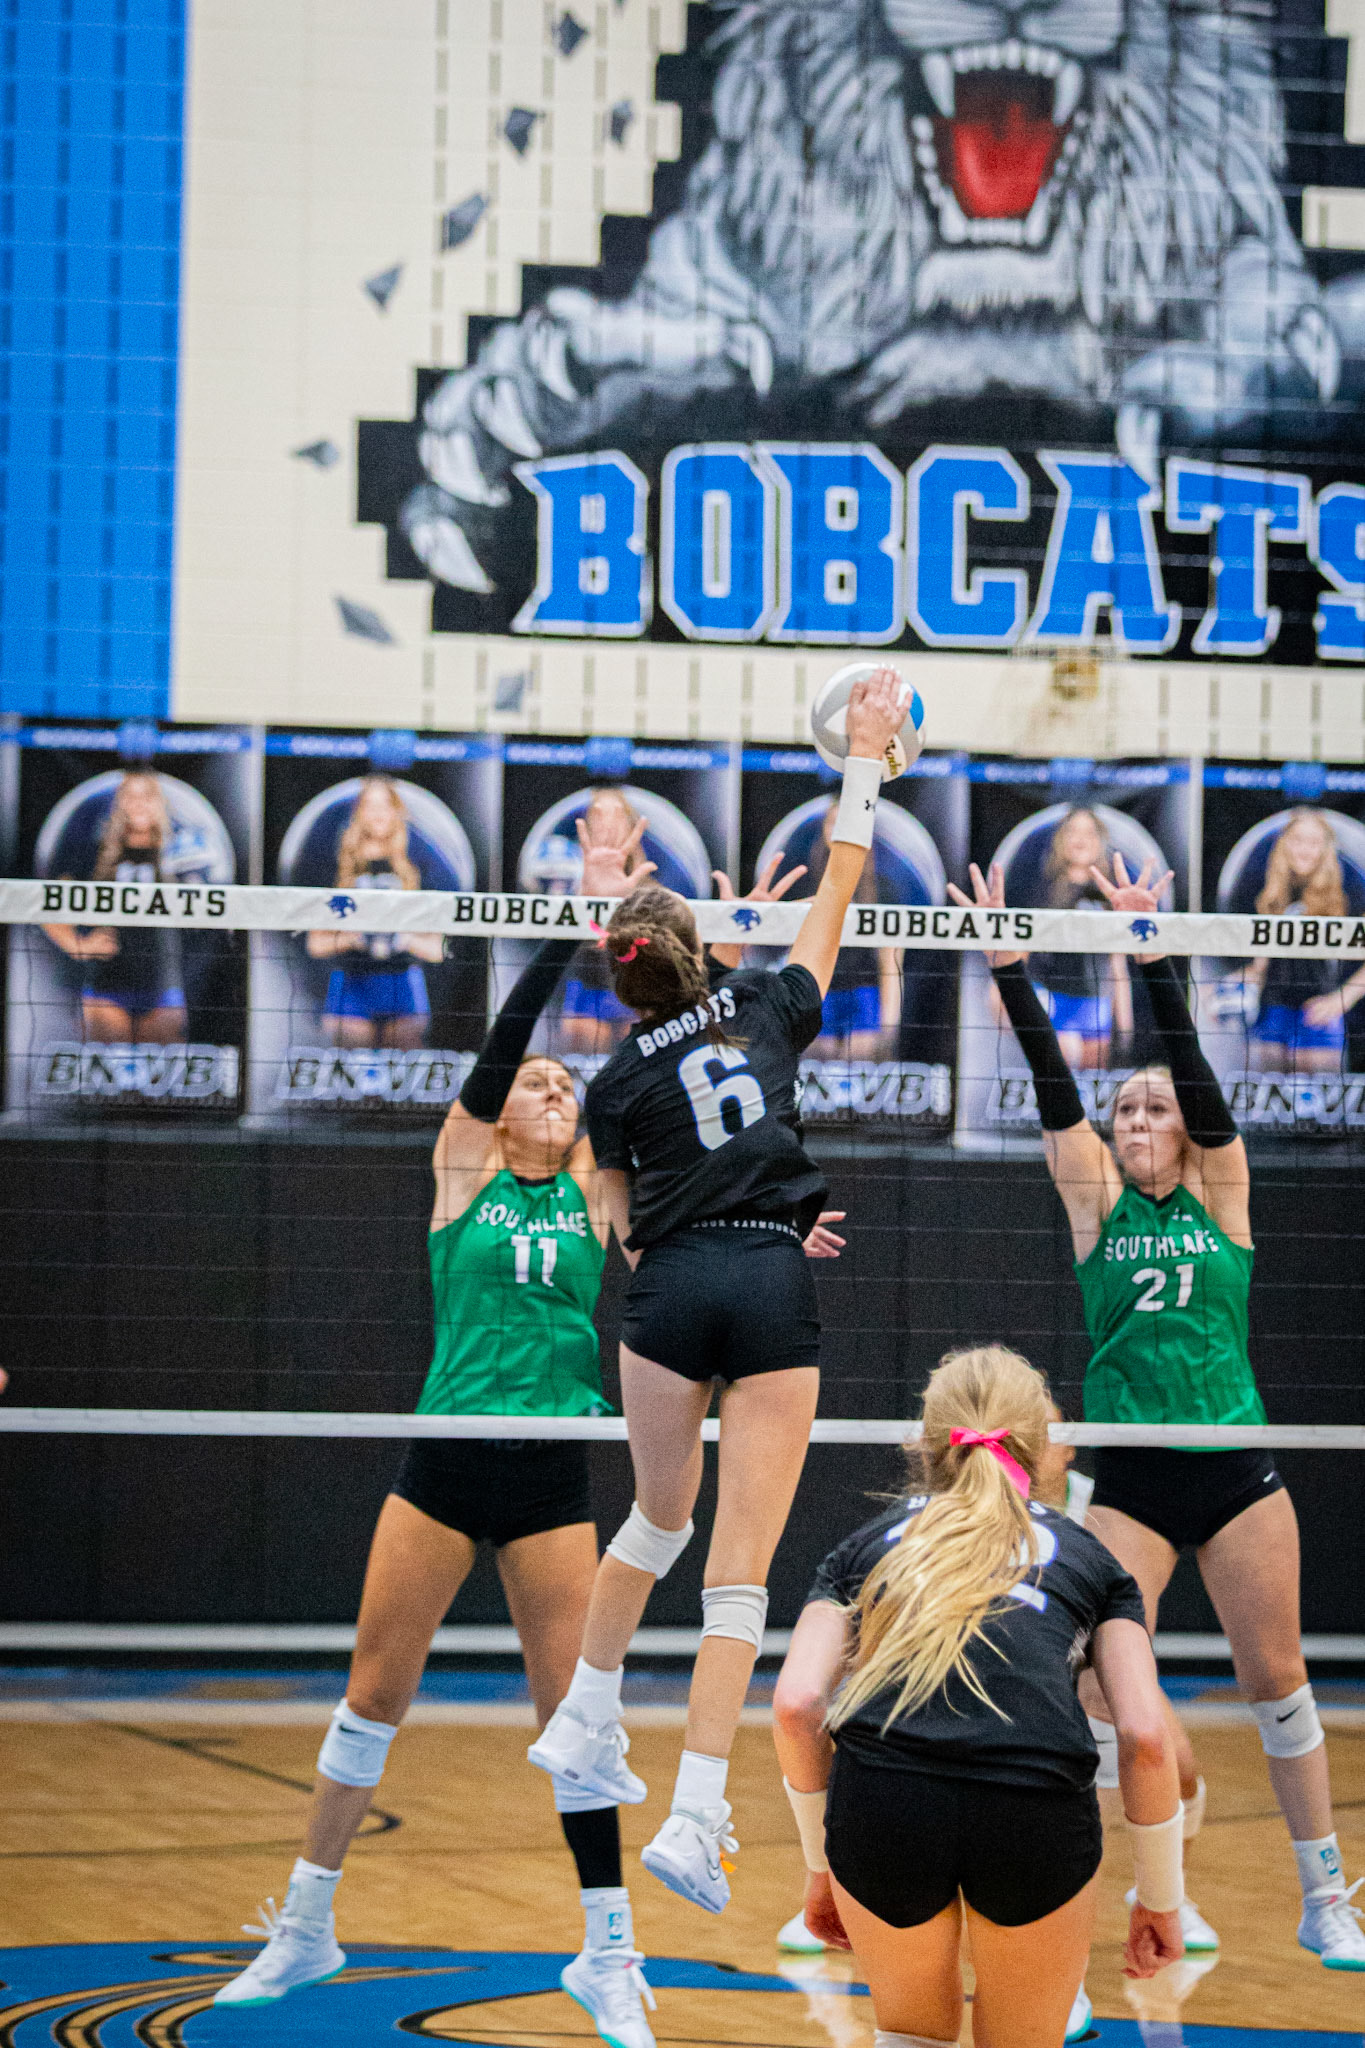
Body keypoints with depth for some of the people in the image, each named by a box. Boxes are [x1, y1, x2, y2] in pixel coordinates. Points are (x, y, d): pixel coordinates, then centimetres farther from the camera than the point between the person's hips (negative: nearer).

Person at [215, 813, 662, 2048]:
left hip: (552, 1475, 1)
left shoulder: (595, 1186, 8)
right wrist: (575, 923, -15)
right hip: (445, 1463, -1)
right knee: (373, 1693, 4)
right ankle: (305, 1928, 17)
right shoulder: (463, 1168, 3)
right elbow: (503, 1039, -8)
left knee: (573, 1707, 0)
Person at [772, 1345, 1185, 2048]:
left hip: (877, 1806, 1)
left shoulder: (864, 1547, 26)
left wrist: (822, 1864, 20)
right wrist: (1159, 1896, 21)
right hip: (1039, 1810, -1)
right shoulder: (1087, 1556, 25)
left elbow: (796, 1706, 10)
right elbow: (1145, 1736, 11)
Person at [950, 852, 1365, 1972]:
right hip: (1131, 1481, 1)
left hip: (1237, 1471, -1)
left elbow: (1197, 1075, -9)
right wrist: (1009, 967, -14)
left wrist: (1153, 958, -19)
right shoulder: (1098, 1203, 5)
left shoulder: (1221, 1194, 3)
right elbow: (1055, 1092, -5)